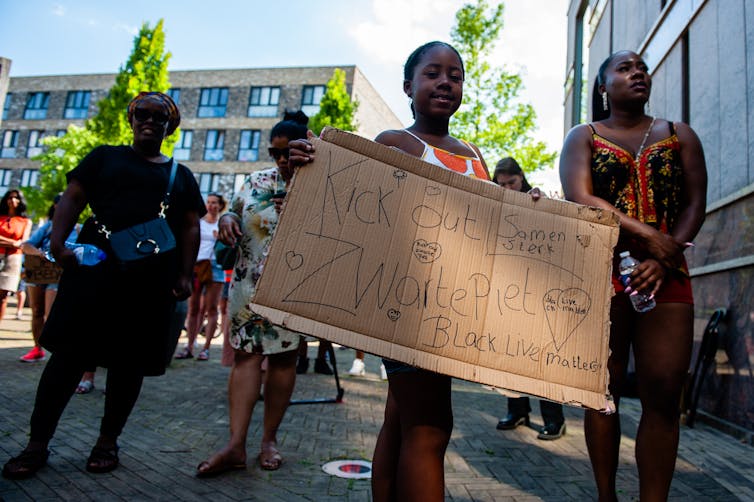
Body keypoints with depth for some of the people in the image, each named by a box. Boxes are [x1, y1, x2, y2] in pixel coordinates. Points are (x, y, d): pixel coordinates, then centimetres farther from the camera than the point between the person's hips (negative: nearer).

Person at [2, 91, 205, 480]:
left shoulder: (181, 175, 17)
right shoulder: (105, 156, 15)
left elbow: (190, 227, 11)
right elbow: (72, 198, 5)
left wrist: (185, 275, 0)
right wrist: (58, 240, -12)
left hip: (153, 277, 1)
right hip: (96, 265, -1)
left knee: (130, 360, 5)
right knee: (70, 351, -3)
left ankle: (108, 441, 18)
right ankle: (37, 444, 8)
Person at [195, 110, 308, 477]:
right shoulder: (257, 181, 10)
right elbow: (234, 212, 17)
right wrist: (227, 220, -7)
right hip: (250, 285, 3)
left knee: (283, 357, 4)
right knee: (246, 354, -2)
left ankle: (269, 439, 16)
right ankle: (236, 445, -2)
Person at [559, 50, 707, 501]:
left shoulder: (681, 136, 17)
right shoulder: (583, 137, 10)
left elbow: (695, 205, 7)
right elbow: (580, 199, -7)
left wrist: (663, 260, -9)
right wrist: (647, 235, -14)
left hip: (666, 274, 2)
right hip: (599, 272, -2)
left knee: (664, 394, -5)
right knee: (606, 389, 1)